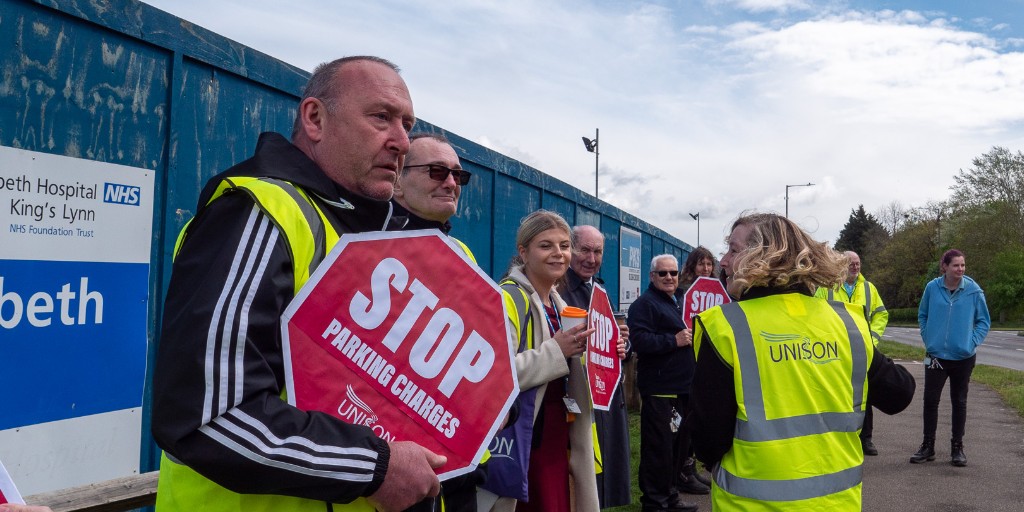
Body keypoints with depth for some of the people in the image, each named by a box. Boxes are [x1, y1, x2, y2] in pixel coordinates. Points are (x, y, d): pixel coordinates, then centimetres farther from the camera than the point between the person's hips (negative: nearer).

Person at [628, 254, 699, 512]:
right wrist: (674, 340, -23)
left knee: (680, 445, 17)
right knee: (658, 448, -5)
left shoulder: (678, 302, 19)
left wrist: (693, 338, 12)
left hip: (682, 388, 10)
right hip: (659, 390, -10)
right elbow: (639, 340, -25)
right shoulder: (644, 304, -11)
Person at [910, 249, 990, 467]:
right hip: (936, 355, 1)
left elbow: (984, 321, 3)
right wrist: (928, 338, 1)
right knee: (930, 400, 2)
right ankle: (928, 446, 15)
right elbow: (922, 315, 10)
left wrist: (972, 342, -8)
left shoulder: (974, 290, -7)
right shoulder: (932, 287, -5)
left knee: (959, 402, 10)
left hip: (963, 357, 0)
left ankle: (957, 447, 21)